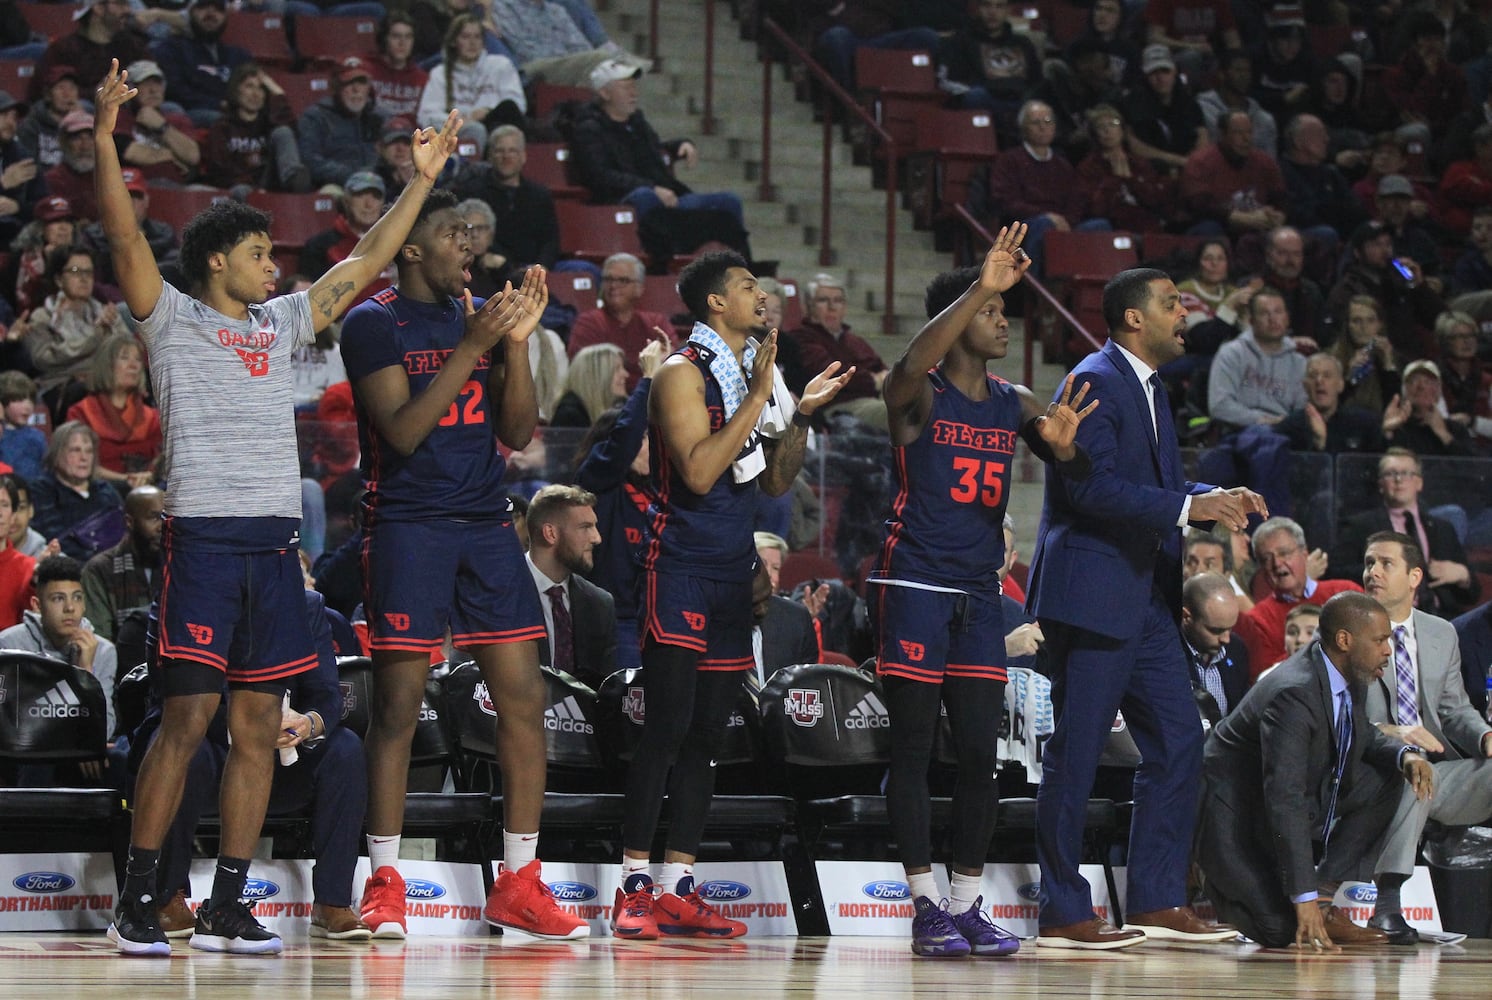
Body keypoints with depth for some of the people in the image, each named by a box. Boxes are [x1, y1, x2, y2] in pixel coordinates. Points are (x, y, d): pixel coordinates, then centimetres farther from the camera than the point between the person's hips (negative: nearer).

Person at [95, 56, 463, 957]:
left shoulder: (281, 324, 19)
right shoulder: (174, 320, 3)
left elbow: (365, 266, 23)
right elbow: (126, 238, -9)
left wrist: (423, 178, 21)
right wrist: (105, 135, -19)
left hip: (274, 543, 6)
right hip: (204, 535, -6)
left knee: (259, 728, 4)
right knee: (188, 719, -9)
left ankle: (227, 906, 8)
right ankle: (139, 900, -3)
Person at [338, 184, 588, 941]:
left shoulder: (482, 316, 12)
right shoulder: (374, 324, -5)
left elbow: (519, 434, 9)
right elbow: (402, 431, -15)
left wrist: (517, 343, -5)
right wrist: (470, 347, -19)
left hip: (486, 524, 6)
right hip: (407, 528, -6)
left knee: (524, 700, 1)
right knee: (397, 706, -5)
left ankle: (518, 885, 7)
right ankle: (384, 884, 2)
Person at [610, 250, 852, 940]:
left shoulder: (754, 374, 16)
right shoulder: (683, 373, -8)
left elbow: (775, 483, 19)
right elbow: (698, 472, -20)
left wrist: (801, 414, 6)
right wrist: (760, 398, -18)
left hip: (732, 571, 8)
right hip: (681, 566, -8)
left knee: (705, 734, 6)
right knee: (668, 727, -12)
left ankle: (678, 889, 8)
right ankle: (634, 888, -9)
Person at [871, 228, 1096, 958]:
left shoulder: (1014, 405, 11)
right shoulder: (918, 396, -6)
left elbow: (1076, 472, 5)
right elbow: (914, 363, -30)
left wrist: (1064, 442, -20)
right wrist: (982, 287, -35)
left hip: (979, 594, 6)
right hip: (914, 587, -6)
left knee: (979, 754, 3)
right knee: (913, 748, -3)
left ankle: (967, 906, 9)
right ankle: (926, 907, 0)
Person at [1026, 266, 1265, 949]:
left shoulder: (1148, 388, 19)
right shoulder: (1095, 383, -12)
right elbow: (1093, 487, -22)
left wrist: (1219, 500, 6)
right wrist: (1189, 506, -24)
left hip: (1143, 597, 10)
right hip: (1091, 594, -10)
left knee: (1178, 740, 8)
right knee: (1075, 755, -5)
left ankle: (1156, 903, 12)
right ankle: (1062, 914, -1)